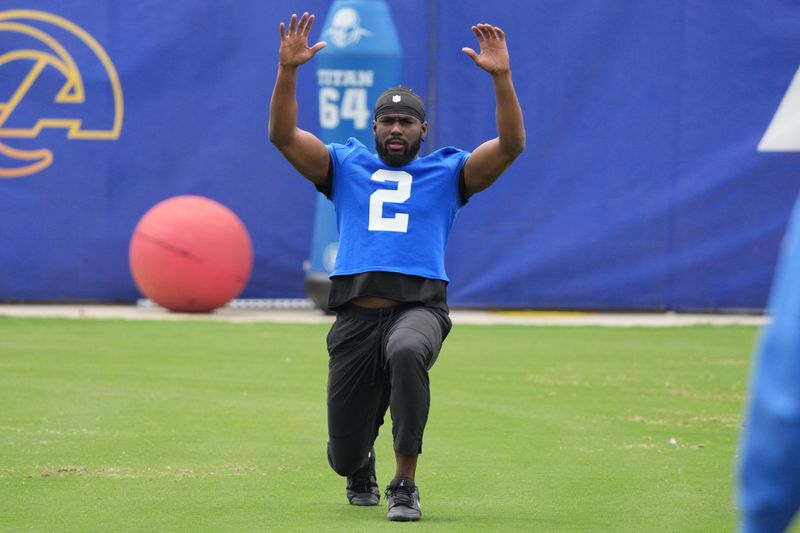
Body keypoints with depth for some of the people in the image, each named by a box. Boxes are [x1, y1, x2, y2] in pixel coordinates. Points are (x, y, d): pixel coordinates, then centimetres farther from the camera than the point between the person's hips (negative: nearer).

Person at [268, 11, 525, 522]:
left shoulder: (447, 171, 14)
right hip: (355, 313, 2)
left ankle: (405, 484, -30)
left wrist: (501, 76, -12)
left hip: (419, 306, -2)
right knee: (343, 458, 2)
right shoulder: (346, 166, 18)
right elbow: (283, 135, 6)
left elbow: (512, 145, 0)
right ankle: (363, 466, 44)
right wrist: (288, 70, -8)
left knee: (407, 351, -41)